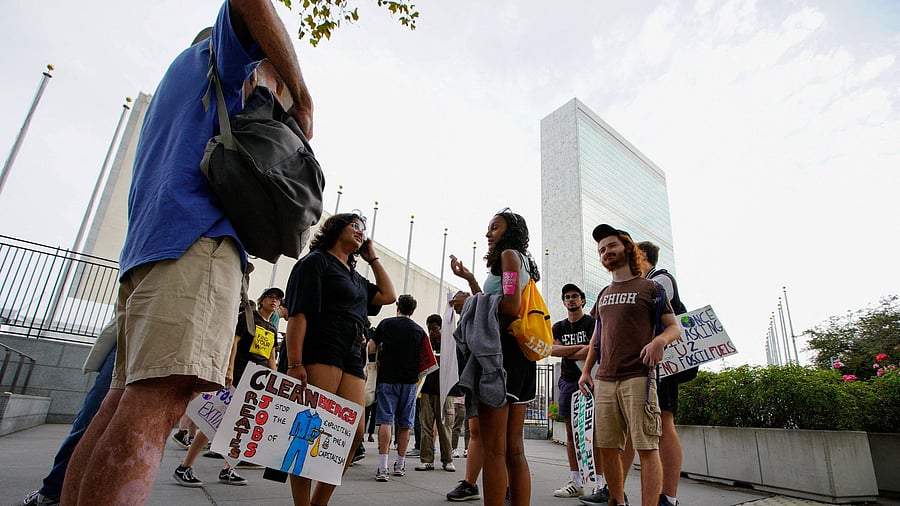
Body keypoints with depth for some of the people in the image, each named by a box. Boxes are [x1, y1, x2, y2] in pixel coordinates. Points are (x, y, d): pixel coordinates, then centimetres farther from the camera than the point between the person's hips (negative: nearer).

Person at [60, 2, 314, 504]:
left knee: (127, 399, 5)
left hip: (144, 245, 9)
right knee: (157, 403, -20)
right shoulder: (221, 51, 16)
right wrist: (302, 99, -3)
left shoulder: (178, 73, 39)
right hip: (199, 235, -9)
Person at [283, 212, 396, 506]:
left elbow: (388, 296, 23)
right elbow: (297, 313, -5)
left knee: (354, 433, -1)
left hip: (352, 360, 8)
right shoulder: (317, 260, 6)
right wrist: (295, 364, -17)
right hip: (320, 353, -7)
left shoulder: (355, 277, 29)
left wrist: (372, 258, 27)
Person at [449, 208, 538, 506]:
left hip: (502, 349, -10)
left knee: (492, 447, -7)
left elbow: (511, 306, -16)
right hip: (518, 352, 10)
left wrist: (469, 302, -5)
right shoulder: (522, 261, 25)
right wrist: (469, 279, 24)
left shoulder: (509, 255, -1)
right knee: (514, 449, 10)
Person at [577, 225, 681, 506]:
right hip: (604, 380, 5)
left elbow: (674, 327, 2)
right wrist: (586, 370, 16)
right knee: (607, 447, 7)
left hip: (637, 378, -5)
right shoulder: (604, 295, 19)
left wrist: (660, 340, -20)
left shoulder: (649, 287, 4)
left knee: (646, 447, -6)